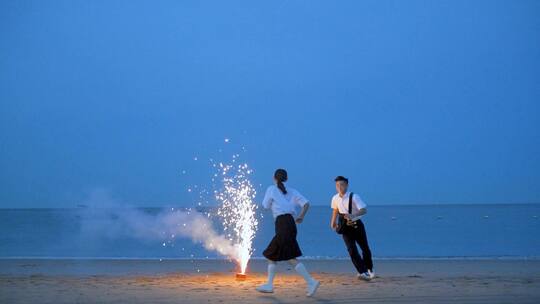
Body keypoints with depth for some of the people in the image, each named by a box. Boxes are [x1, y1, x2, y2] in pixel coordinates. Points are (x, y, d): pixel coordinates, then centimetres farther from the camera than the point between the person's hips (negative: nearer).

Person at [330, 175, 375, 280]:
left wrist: (352, 215, -42)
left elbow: (364, 210, -28)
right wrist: (333, 222, 11)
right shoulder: (335, 199, -4)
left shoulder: (354, 197, -18)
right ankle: (362, 272, -16)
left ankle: (369, 270, 33)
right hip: (345, 227, 2)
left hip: (357, 225, -2)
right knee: (352, 250, -14)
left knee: (365, 248, 9)